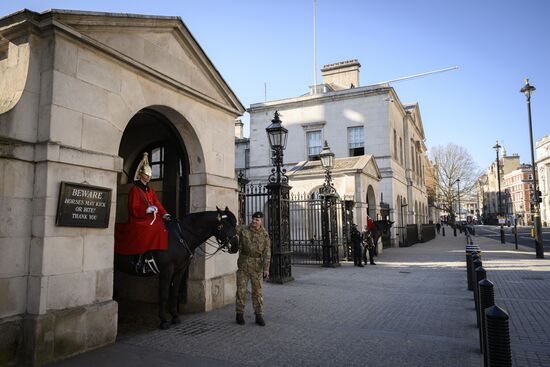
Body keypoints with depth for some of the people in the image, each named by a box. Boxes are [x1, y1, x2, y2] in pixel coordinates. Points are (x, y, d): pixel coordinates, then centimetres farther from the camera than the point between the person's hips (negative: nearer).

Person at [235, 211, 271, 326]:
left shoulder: (265, 235, -2)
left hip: (257, 266, 0)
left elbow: (267, 253, -5)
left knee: (257, 291, 5)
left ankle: (259, 316, 14)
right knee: (241, 290, 6)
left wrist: (266, 268, -12)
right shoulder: (243, 229, 1)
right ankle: (240, 314, 19)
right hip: (243, 264, 1)